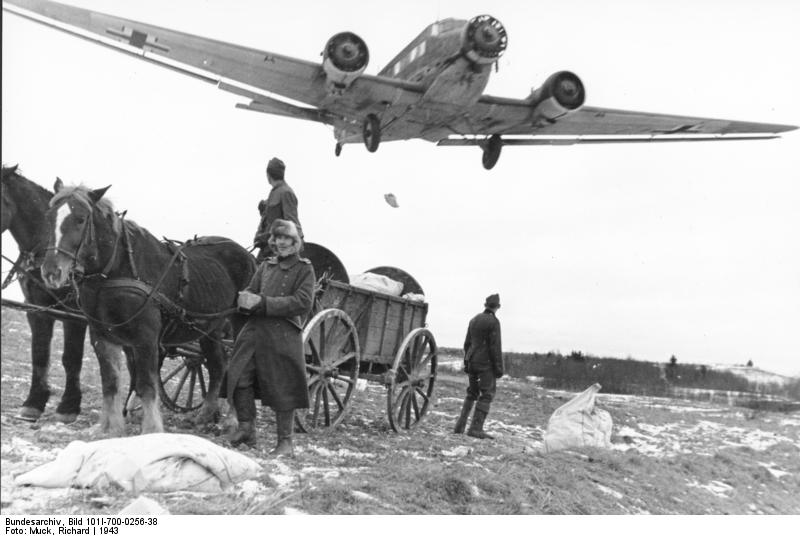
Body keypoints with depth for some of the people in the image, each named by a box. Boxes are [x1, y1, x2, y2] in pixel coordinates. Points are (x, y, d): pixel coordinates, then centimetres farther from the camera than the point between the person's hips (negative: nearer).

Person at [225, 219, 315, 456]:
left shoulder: (304, 269, 0)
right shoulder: (265, 266, 17)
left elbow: (303, 302, -13)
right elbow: (250, 292, 16)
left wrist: (264, 303, -18)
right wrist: (246, 299, -11)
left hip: (283, 334, -5)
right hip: (255, 329, 5)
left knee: (282, 388, 1)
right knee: (239, 377, 0)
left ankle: (285, 441, 14)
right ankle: (246, 428, 17)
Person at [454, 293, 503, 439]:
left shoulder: (474, 320, 12)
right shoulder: (493, 322, -10)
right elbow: (496, 346, -14)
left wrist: (466, 363, 21)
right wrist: (499, 367, -11)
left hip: (472, 361, 7)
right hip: (486, 363, -7)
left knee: (472, 393, 16)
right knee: (487, 394, -2)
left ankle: (460, 426, 12)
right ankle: (476, 428, -8)